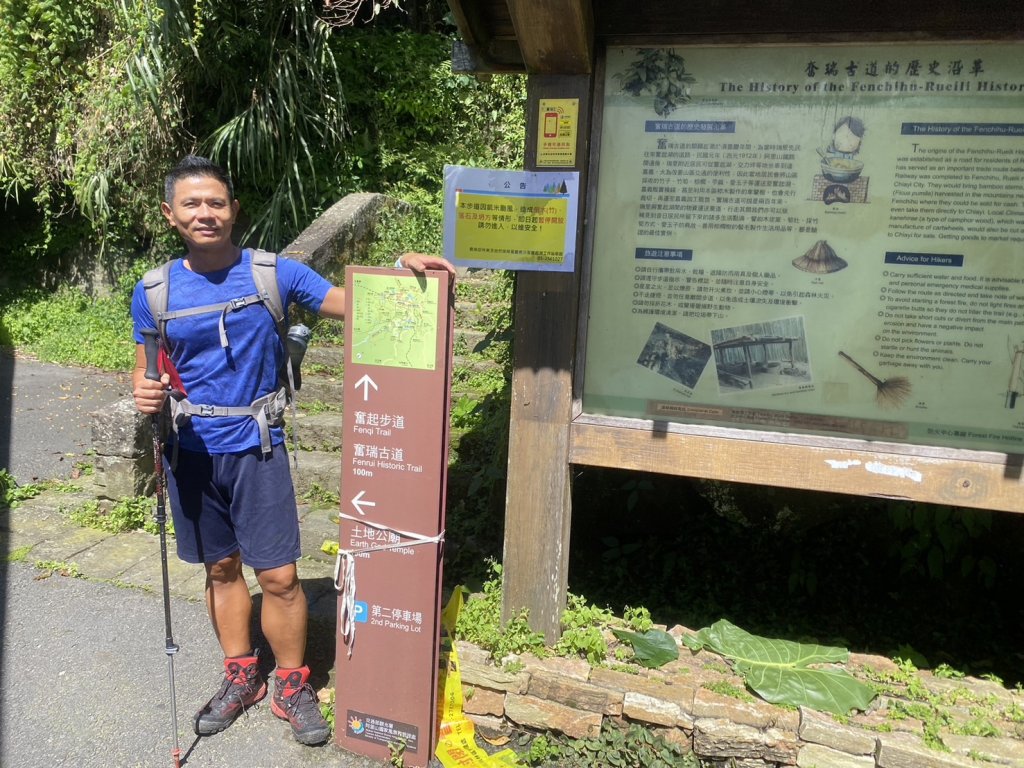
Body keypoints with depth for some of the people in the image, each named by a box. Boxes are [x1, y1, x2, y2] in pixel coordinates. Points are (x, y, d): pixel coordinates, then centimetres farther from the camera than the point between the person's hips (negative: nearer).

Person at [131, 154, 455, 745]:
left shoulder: (274, 272, -5)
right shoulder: (153, 292, 1)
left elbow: (352, 305, -6)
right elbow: (146, 371, 9)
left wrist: (402, 269, -22)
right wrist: (145, 394, -14)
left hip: (257, 447, -2)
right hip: (191, 452, 3)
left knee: (279, 575, -1)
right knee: (221, 568, 17)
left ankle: (292, 686, 22)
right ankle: (241, 676, 37)